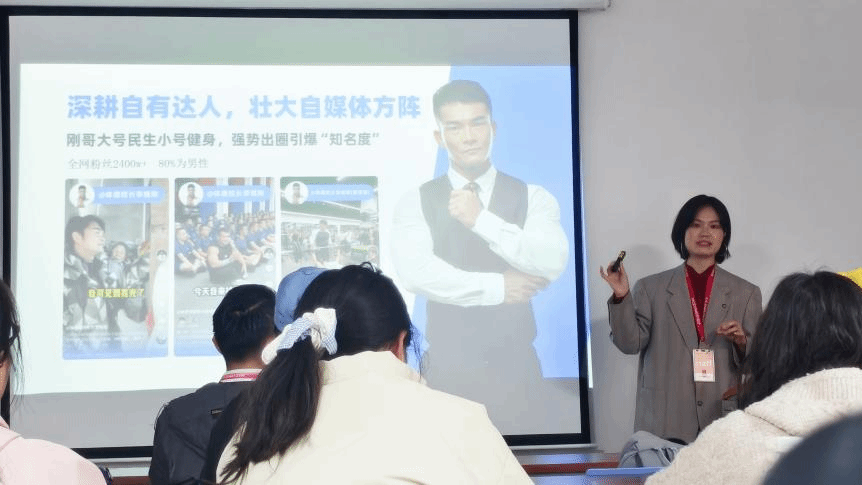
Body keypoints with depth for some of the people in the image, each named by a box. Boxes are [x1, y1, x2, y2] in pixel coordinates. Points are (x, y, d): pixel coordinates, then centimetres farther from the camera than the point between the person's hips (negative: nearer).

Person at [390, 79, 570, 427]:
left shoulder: (533, 198, 2)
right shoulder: (415, 203, 0)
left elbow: (553, 265, -15)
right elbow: (416, 273, -16)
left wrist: (481, 220, -20)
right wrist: (496, 287, -15)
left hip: (516, 362, 1)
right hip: (449, 366, 0)